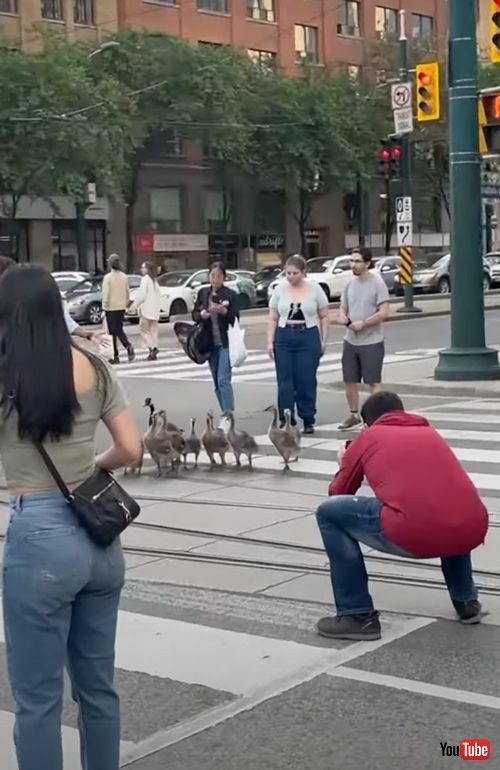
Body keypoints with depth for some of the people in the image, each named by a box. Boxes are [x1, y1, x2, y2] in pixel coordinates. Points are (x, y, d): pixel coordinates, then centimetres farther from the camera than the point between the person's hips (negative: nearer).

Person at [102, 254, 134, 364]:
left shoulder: (108, 277, -13)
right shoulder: (124, 277, 4)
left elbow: (105, 295, -15)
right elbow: (127, 293, 8)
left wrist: (104, 308, -9)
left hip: (111, 308, -5)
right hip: (121, 308, 5)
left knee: (113, 332, 1)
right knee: (119, 330, 15)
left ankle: (115, 356, -1)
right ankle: (128, 347, -3)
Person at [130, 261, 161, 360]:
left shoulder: (145, 279, -10)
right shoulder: (155, 280, 15)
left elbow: (142, 294, -16)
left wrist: (135, 304, -6)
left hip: (146, 309, -8)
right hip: (155, 309, 8)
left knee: (144, 329, -3)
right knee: (153, 330, 7)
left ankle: (151, 348, -16)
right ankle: (154, 348, 2)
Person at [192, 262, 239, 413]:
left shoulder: (231, 295, -3)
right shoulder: (203, 293, 9)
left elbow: (235, 318, -8)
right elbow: (194, 315, 12)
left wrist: (223, 311, -26)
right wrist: (202, 314, -10)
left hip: (225, 343, -5)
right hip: (209, 343, 5)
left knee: (223, 380, -14)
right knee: (217, 383, 8)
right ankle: (225, 414, 16)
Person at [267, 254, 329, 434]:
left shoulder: (315, 289, 0)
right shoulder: (279, 289, 4)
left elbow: (324, 317, 5)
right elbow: (273, 318, 7)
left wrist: (323, 340, 0)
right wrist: (270, 342, 0)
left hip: (308, 338, -2)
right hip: (284, 338, 2)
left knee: (307, 381, 0)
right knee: (285, 381, 1)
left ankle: (308, 420, 11)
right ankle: (286, 420, 9)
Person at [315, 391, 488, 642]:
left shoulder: (367, 437, 21)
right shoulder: (430, 433, 32)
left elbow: (338, 493, 32)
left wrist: (346, 465, 54)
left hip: (413, 534, -5)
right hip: (473, 530, 5)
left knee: (328, 513, 15)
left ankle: (358, 616, 11)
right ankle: (467, 601, 37)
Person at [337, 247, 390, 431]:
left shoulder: (378, 284, -10)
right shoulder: (350, 284, 9)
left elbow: (384, 313, -15)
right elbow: (342, 308, 16)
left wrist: (363, 323, -18)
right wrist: (342, 318, -6)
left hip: (371, 342, -6)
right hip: (350, 341, 7)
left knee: (373, 382, -1)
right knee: (350, 380, 12)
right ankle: (354, 415, 26)